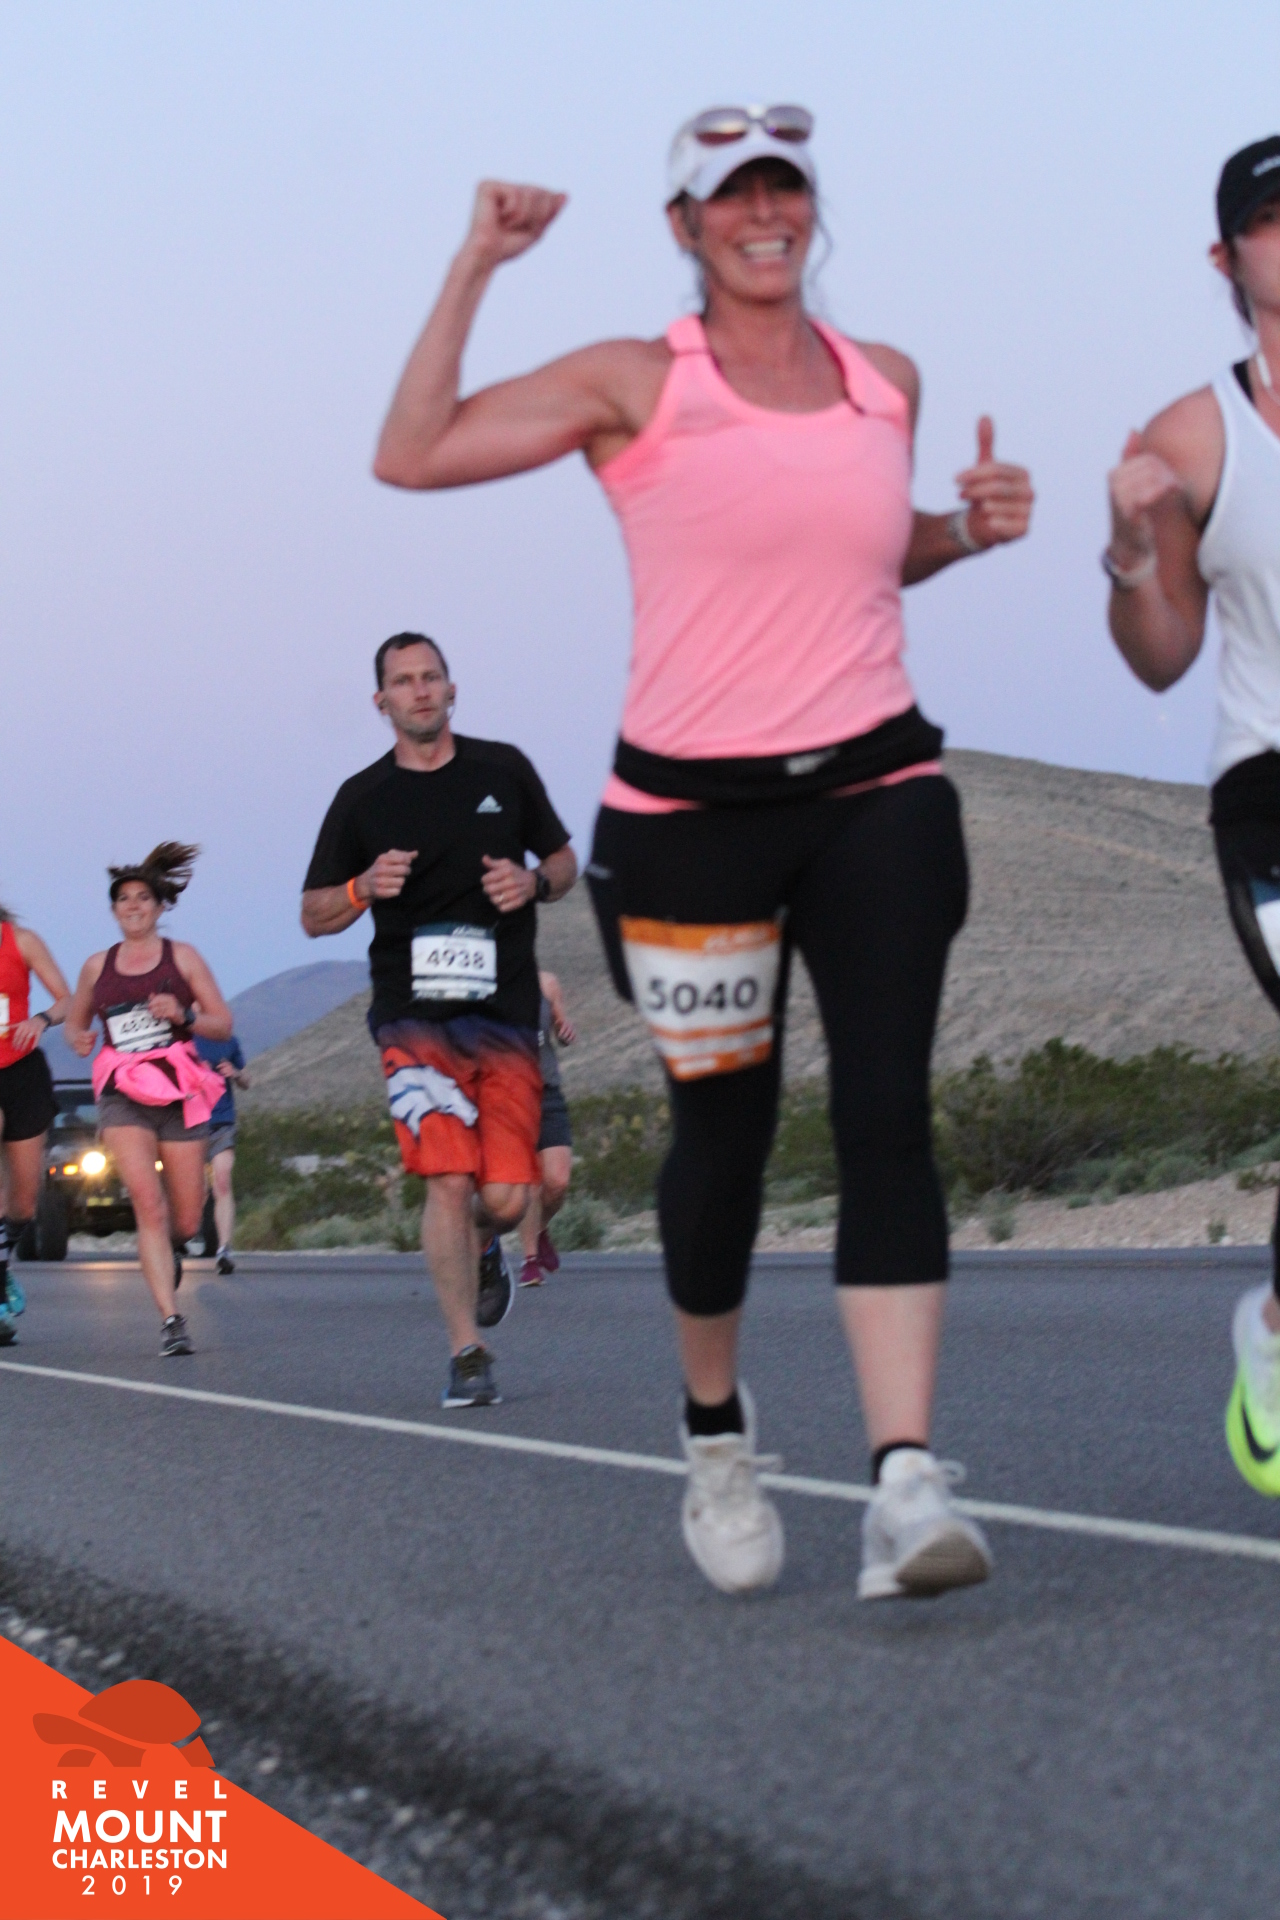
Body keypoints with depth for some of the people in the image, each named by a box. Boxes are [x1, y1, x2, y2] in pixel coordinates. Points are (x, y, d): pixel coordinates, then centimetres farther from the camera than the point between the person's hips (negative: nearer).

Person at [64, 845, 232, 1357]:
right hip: (123, 1096, 0)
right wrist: (78, 1040, 0)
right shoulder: (97, 966, 11)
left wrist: (183, 1015, -15)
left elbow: (223, 1025, 4)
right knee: (147, 1203, -19)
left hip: (180, 1093, 0)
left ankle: (168, 1248, 42)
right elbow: (74, 1022, 24)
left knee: (185, 1221, 3)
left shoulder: (182, 957, 5)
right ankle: (171, 1320, -20)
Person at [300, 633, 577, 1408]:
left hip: (506, 1015, 1)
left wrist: (534, 883, -4)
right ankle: (468, 1357, -8)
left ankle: (484, 1247, 35)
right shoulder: (363, 798, 5)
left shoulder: (503, 769, 8)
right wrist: (364, 887, -11)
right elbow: (313, 916, 9)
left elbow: (564, 860, 19)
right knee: (449, 1179, -17)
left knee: (506, 1195, -4)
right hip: (414, 1016, -1)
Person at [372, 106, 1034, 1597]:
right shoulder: (635, 386, 1)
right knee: (724, 1134, 5)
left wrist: (969, 530, 10)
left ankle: (905, 1487, -19)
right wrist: (474, 269, -7)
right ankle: (714, 1434, 30)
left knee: (887, 1118, -12)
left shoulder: (885, 384, 13)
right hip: (692, 812, -2)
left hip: (876, 791, 2)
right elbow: (411, 454, -5)